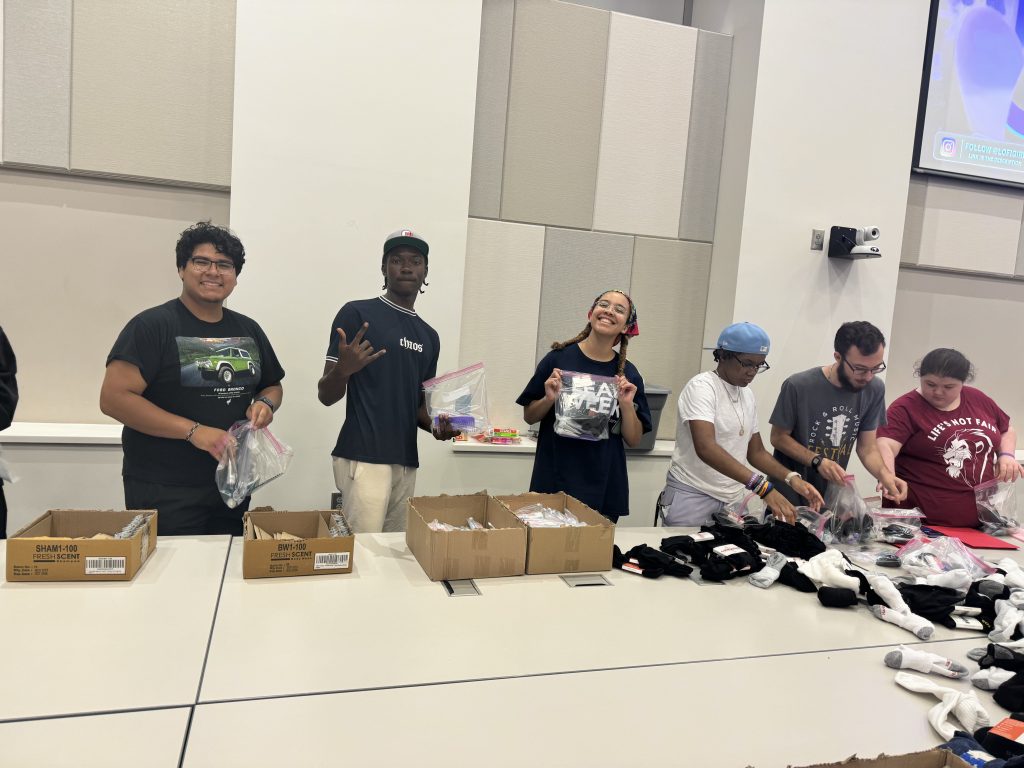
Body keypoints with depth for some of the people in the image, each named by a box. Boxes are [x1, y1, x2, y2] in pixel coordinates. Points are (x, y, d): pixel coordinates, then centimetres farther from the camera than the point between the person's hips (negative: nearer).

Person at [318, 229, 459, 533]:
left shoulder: (429, 336, 16)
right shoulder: (357, 313, -2)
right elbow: (326, 396, -2)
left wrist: (436, 425, 2)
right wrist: (342, 369, -24)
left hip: (407, 461, 6)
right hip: (363, 457, -6)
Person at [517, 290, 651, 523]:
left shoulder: (628, 374, 0)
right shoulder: (559, 358, -5)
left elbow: (633, 440, 4)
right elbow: (529, 416, 4)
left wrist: (627, 406, -11)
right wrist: (549, 399, -14)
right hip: (554, 483, -1)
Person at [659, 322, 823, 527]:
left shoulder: (747, 395, 10)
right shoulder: (701, 387, -15)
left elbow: (756, 452, 15)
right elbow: (706, 448, -29)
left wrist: (791, 478, -4)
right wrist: (762, 486, -36)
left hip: (733, 501, 7)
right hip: (692, 497, -7)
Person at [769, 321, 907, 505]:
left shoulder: (874, 389, -9)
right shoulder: (798, 386, -23)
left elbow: (867, 446, -3)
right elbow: (778, 438, -13)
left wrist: (884, 473, -22)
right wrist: (818, 461, -26)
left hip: (833, 492, 4)